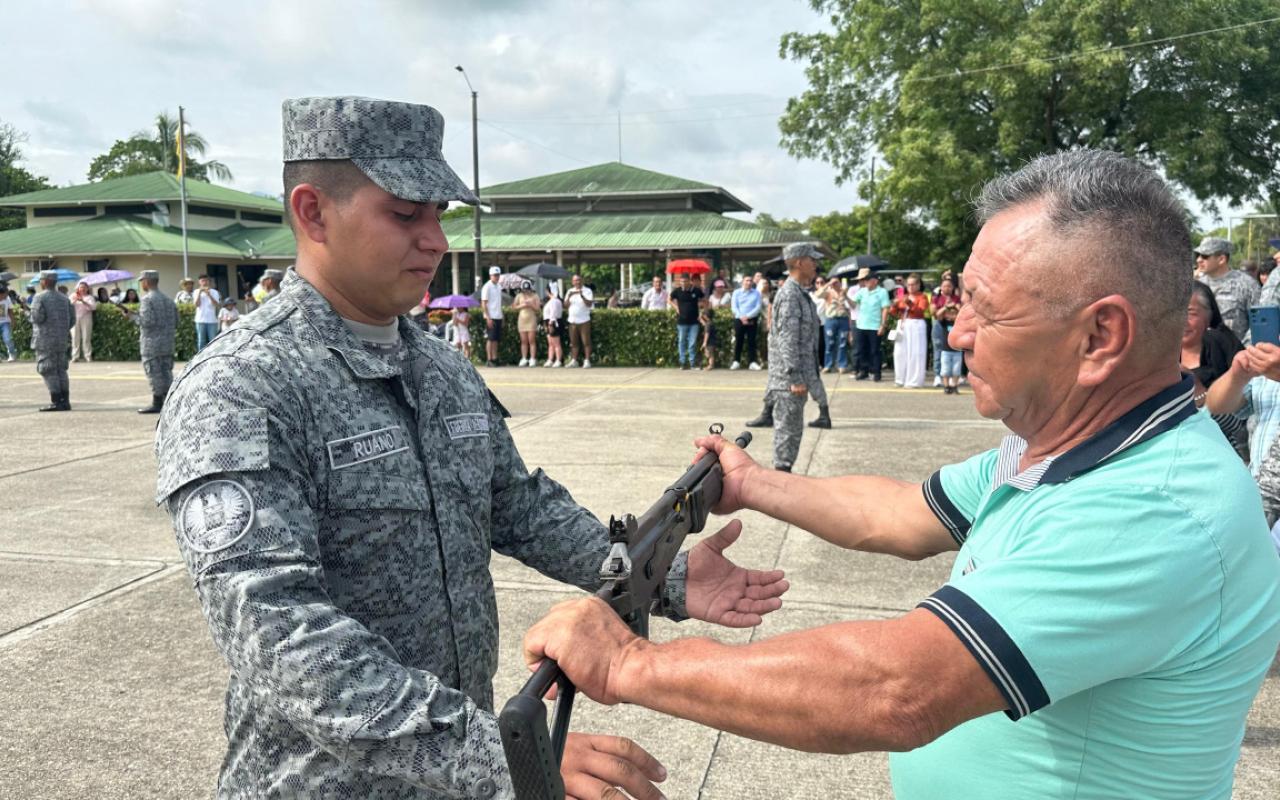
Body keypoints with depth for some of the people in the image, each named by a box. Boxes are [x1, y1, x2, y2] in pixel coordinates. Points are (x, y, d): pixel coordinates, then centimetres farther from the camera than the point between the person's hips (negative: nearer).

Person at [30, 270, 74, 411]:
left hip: (45, 340, -6)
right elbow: (72, 319, 10)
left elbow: (37, 317, -16)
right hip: (61, 341, 6)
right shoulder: (64, 298, 11)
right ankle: (65, 401, 7)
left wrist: (32, 317, 5)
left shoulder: (40, 298, -8)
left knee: (48, 371, -3)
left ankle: (56, 402, -6)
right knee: (61, 370, 10)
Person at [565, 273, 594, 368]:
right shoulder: (570, 291, 12)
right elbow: (566, 304, 4)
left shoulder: (587, 290, -1)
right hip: (573, 320, 4)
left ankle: (587, 361, -4)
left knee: (586, 342, -6)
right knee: (574, 342, 9)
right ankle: (574, 361, 17)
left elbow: (589, 304, -12)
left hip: (584, 320, -4)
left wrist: (582, 296, -24)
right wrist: (569, 296, -13)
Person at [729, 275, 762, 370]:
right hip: (739, 319, 0)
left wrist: (747, 316, -14)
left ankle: (752, 362, 3)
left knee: (751, 341, 0)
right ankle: (736, 362, 7)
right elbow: (734, 307, -1)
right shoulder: (736, 293, 6)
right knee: (738, 341, 2)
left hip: (752, 320, 0)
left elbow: (758, 307, -3)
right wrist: (742, 318, -14)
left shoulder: (756, 293, 4)